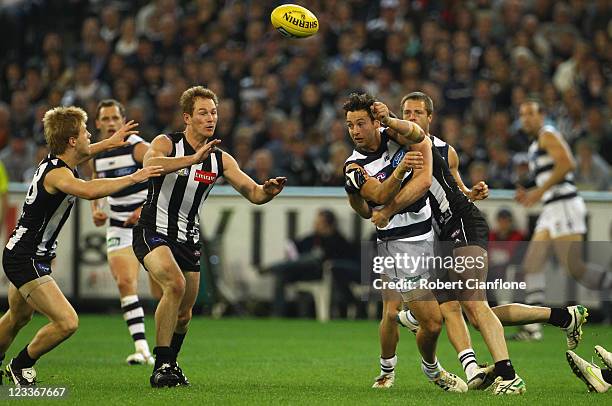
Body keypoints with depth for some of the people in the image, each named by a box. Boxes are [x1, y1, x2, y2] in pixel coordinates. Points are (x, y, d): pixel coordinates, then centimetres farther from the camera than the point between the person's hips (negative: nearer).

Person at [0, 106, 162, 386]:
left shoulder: (60, 163, 4)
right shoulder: (56, 174, -26)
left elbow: (80, 155, 32)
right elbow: (90, 191, -46)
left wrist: (109, 142, 39)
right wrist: (134, 177, -42)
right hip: (27, 260, -11)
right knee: (67, 322, -17)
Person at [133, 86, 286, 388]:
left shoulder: (220, 159, 4)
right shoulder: (166, 143, -10)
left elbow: (253, 193, 0)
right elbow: (150, 163, -33)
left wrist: (267, 191, -24)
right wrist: (193, 159, -45)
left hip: (188, 239, 6)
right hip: (154, 231, -6)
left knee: (183, 313, 12)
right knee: (175, 284, -30)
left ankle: (170, 364, 40)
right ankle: (161, 367, -25)